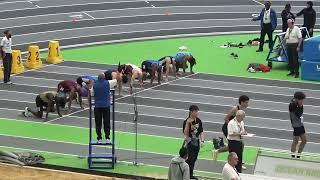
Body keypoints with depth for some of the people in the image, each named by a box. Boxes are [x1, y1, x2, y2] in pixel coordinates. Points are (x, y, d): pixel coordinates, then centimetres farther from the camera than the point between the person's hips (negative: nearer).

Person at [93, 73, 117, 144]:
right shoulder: (107, 83, -5)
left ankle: (99, 139, 3)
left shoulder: (95, 85, -1)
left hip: (97, 106, 1)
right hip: (106, 106, -1)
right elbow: (115, 81, 11)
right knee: (106, 123, 4)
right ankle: (107, 138, 1)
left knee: (98, 123, 4)